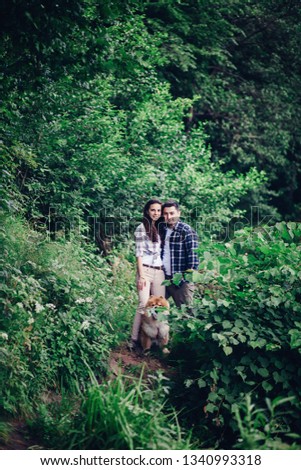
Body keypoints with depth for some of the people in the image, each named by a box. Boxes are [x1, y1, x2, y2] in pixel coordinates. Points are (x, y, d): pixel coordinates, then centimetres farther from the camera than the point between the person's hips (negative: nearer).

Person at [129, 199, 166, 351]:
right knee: (144, 305, -11)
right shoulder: (141, 228, -3)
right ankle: (134, 340, -7)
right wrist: (141, 276, -13)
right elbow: (139, 253, -7)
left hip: (159, 271, 6)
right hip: (146, 270, -6)